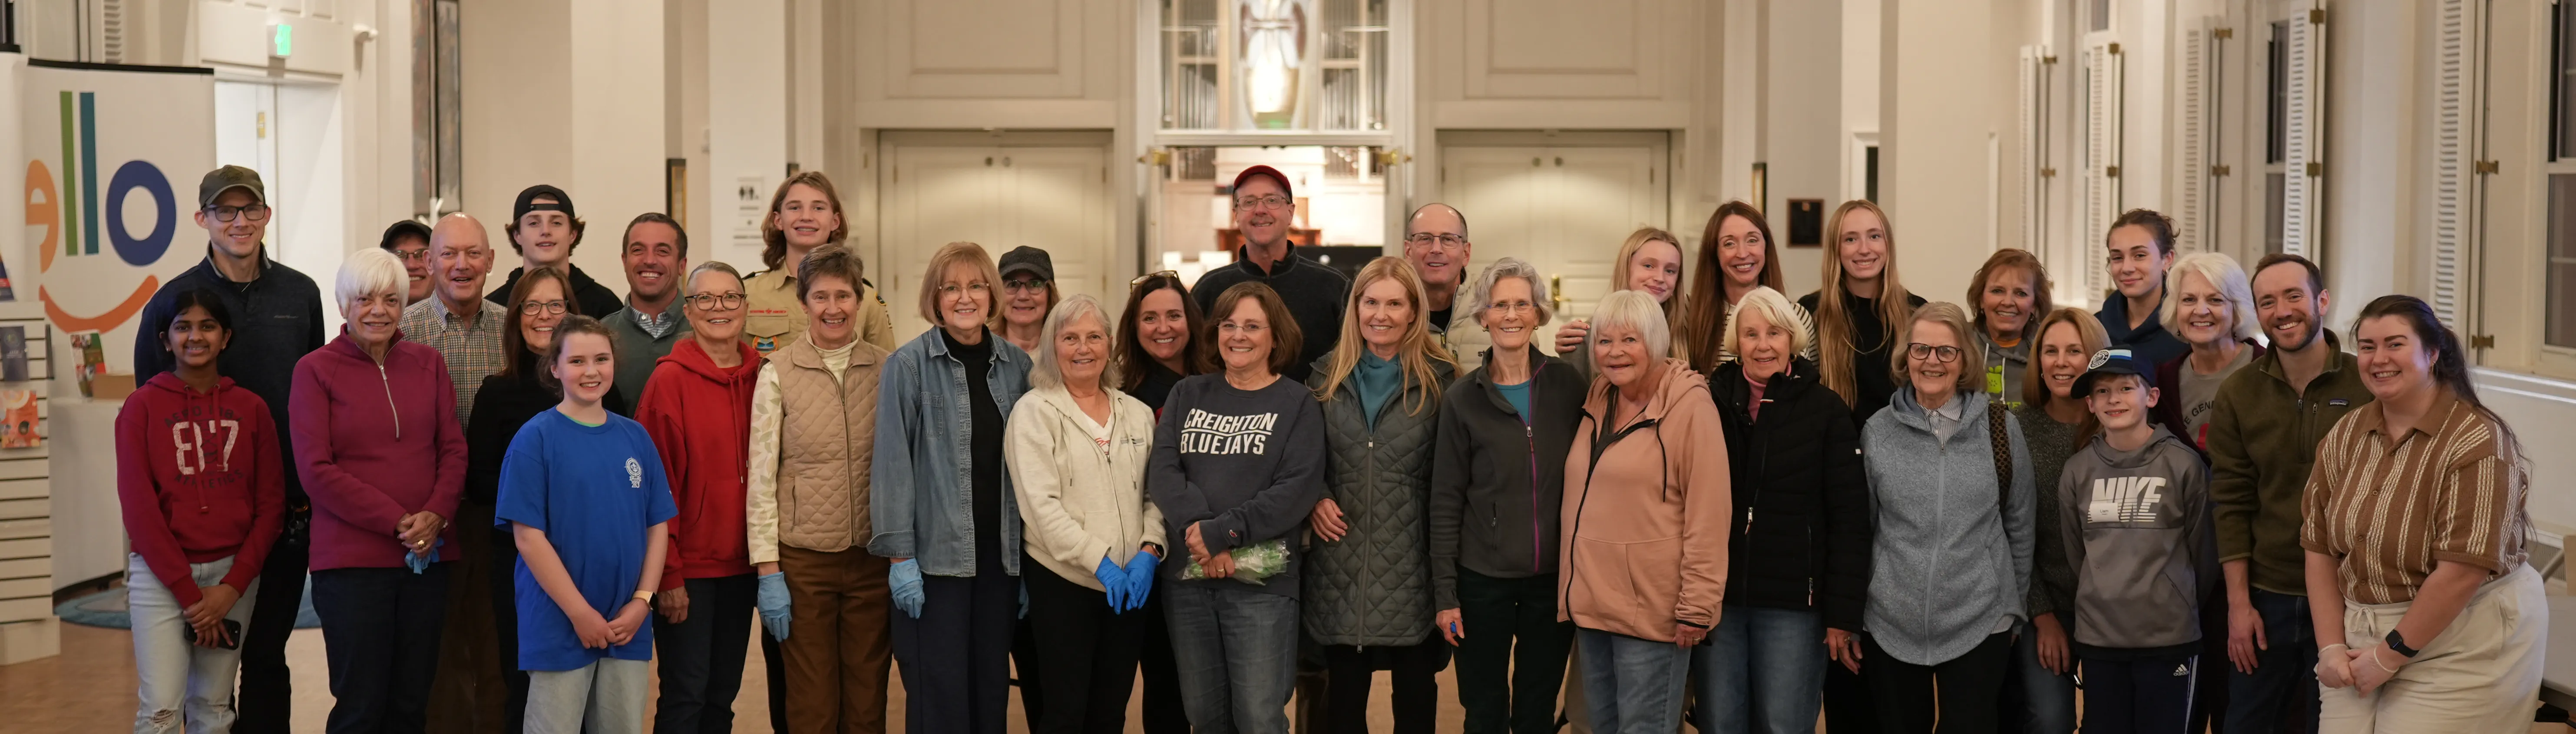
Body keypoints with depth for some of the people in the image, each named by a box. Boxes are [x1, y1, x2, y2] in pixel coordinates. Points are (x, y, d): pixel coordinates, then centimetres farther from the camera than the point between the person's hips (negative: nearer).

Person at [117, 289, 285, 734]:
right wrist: (188, 592, -10)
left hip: (233, 575, 2)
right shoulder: (142, 406, 1)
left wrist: (232, 586, -7)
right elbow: (138, 506, -5)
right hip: (161, 576, -2)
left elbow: (271, 504, 5)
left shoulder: (251, 409, 7)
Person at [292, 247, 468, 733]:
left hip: (428, 557, 3)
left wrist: (436, 515, -10)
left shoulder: (428, 364, 10)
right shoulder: (315, 370, -1)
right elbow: (317, 469, -7)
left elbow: (453, 448, 8)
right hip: (352, 560, -3)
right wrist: (396, 522, -13)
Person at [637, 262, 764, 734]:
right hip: (688, 568, -5)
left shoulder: (760, 378, 5)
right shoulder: (670, 380, -9)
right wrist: (668, 575, -12)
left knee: (723, 695, 12)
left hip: (742, 565, 5)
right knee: (686, 694, -1)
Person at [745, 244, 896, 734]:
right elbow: (761, 477, -3)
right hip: (803, 559, -2)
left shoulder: (885, 370, 4)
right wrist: (768, 571, -7)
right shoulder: (778, 373, -2)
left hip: (873, 558, 2)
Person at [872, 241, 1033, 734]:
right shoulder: (908, 365, -3)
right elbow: (892, 462, -5)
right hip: (936, 555, -3)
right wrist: (900, 556, -11)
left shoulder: (1017, 365, 8)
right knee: (940, 694, -3)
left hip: (1001, 555, 4)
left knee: (992, 688, 8)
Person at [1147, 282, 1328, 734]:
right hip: (1186, 577, 4)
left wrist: (1221, 533, -18)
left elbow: (1298, 488, -11)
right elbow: (1162, 469, -1)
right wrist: (1195, 530, -18)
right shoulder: (1188, 395, 11)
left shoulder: (1298, 404, 2)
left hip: (1261, 581, -3)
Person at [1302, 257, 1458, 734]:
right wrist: (1315, 498, -3)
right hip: (1341, 559, 2)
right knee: (1344, 692, 7)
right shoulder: (1326, 376, 8)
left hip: (1412, 561, -2)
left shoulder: (1438, 380, 0)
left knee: (1416, 691, 6)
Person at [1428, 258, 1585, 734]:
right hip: (1483, 581, -1)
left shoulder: (1568, 386, 0)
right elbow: (1446, 502, -2)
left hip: (1554, 579, 1)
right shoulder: (1463, 399, -3)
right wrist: (1445, 594, -5)